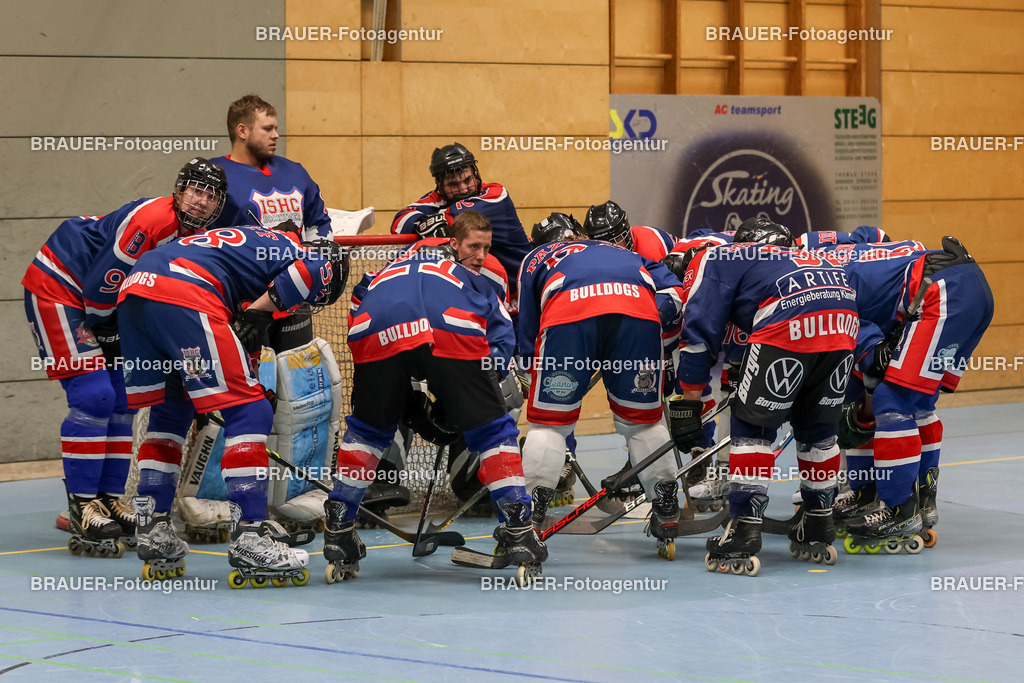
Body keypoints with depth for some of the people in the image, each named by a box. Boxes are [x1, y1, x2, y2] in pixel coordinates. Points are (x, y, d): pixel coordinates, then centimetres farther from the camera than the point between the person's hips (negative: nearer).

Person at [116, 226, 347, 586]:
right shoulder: (290, 245, 14)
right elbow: (314, 268, -10)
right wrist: (258, 311, -1)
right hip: (184, 296, -8)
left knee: (170, 411, 24)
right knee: (249, 411, -2)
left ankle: (153, 531, 23)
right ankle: (248, 539, -8)